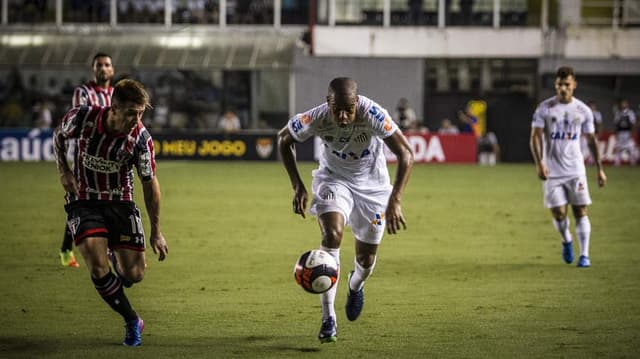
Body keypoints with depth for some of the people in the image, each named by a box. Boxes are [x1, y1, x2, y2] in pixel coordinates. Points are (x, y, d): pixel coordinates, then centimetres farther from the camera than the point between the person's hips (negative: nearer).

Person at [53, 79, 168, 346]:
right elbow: (59, 136, 6)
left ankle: (118, 260, 34)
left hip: (120, 203, 1)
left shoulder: (141, 137, -18)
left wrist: (156, 232, -3)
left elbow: (150, 183, -5)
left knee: (134, 274, -4)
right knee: (98, 268, -21)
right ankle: (132, 321, -1)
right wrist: (63, 171, -6)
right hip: (83, 201, -1)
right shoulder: (82, 118, -19)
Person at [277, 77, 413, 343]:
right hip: (334, 179, 0)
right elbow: (284, 139, -6)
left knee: (366, 259, 6)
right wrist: (297, 186, -11)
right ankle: (328, 319, -22)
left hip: (372, 184, 0)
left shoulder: (373, 115, -33)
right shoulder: (317, 119, -27)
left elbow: (406, 155, -30)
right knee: (332, 234, -27)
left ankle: (355, 285, 47)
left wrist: (395, 201, -39)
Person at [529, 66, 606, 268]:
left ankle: (584, 255, 2)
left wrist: (599, 169, 8)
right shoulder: (545, 108, -3)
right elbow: (535, 138, -6)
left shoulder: (583, 111, 3)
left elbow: (591, 141, 11)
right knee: (558, 214, -4)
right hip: (552, 171, -1)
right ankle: (566, 241, 26)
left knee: (580, 212, -4)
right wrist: (539, 164, -20)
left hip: (575, 170, 1)